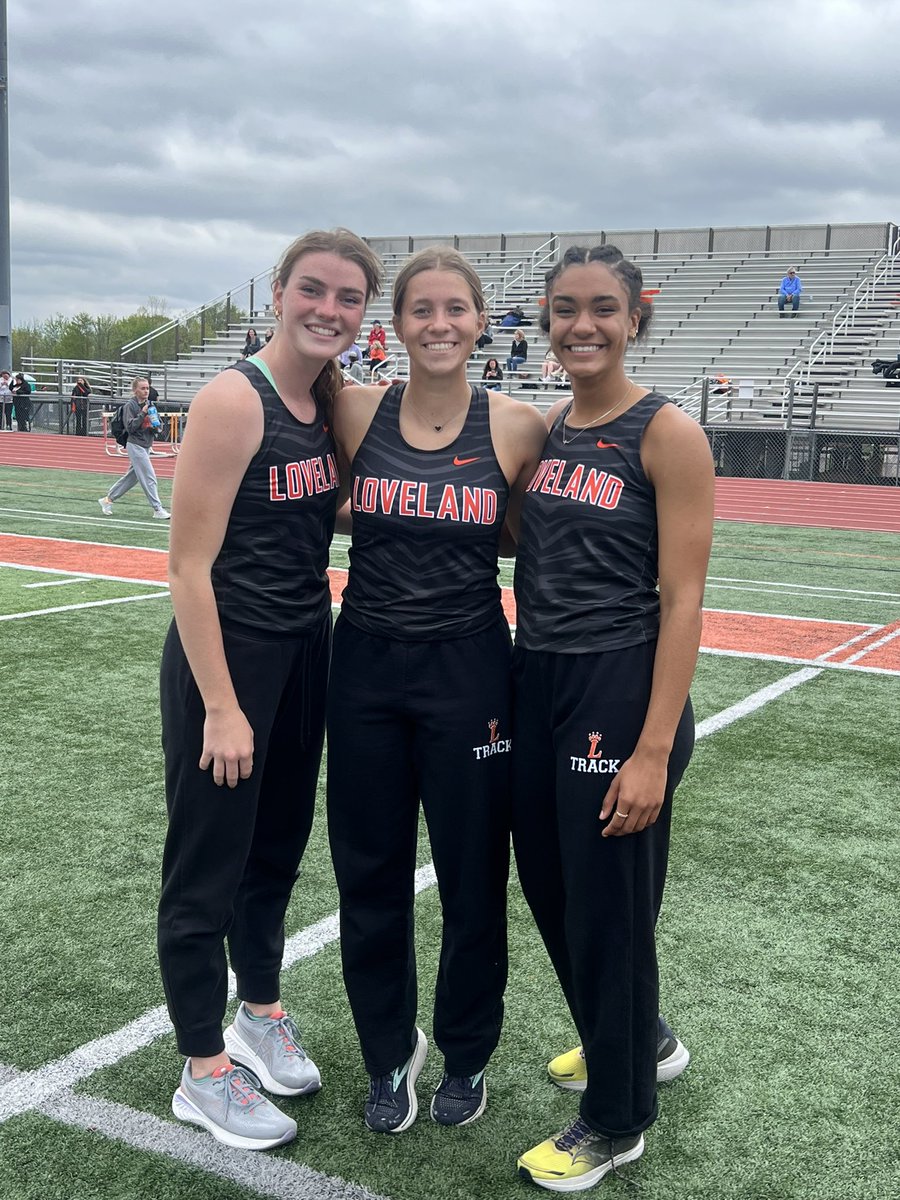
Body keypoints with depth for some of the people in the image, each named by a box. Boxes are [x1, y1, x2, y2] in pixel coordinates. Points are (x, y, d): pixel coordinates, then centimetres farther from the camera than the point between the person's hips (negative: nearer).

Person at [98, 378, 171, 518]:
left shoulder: (149, 404, 9)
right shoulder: (130, 405, -11)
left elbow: (154, 425, 18)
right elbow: (130, 427, -18)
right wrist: (142, 414, -23)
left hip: (146, 446, 8)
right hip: (135, 445, -8)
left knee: (132, 476, 14)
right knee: (149, 477, -8)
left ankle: (107, 500, 26)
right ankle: (157, 509, -4)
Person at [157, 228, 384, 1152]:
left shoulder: (333, 403, 5)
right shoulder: (234, 399, -17)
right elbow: (189, 566, -19)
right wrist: (222, 708, -18)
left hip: (304, 651, 8)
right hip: (226, 654, -7)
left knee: (278, 844, 20)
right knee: (209, 865, 6)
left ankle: (259, 1015, 41)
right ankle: (204, 1073, 23)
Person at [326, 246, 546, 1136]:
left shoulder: (515, 427, -5)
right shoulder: (356, 412, -1)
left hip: (468, 669, -1)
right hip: (367, 663, 2)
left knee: (472, 872, 10)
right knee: (370, 871, 11)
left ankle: (467, 1054, 34)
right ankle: (389, 1054, 33)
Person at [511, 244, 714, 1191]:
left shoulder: (666, 435, -11)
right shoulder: (542, 430, 8)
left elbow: (681, 601, -14)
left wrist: (653, 751, -19)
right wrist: (508, 687, 8)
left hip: (618, 689, -7)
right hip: (535, 683, 7)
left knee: (607, 901, 5)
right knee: (549, 885, 18)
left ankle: (616, 1120, 28)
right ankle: (637, 1041, 45)